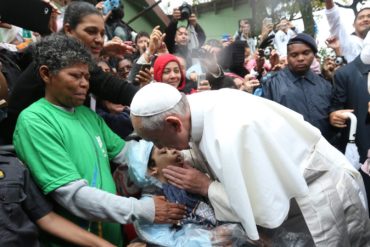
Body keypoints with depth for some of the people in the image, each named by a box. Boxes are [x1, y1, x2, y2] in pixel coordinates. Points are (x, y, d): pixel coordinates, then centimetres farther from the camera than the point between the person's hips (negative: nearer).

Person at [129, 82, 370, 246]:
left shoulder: (232, 134, -39)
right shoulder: (200, 102, -12)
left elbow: (268, 211, -28)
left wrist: (205, 187, -20)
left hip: (321, 195, -7)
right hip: (290, 180, 7)